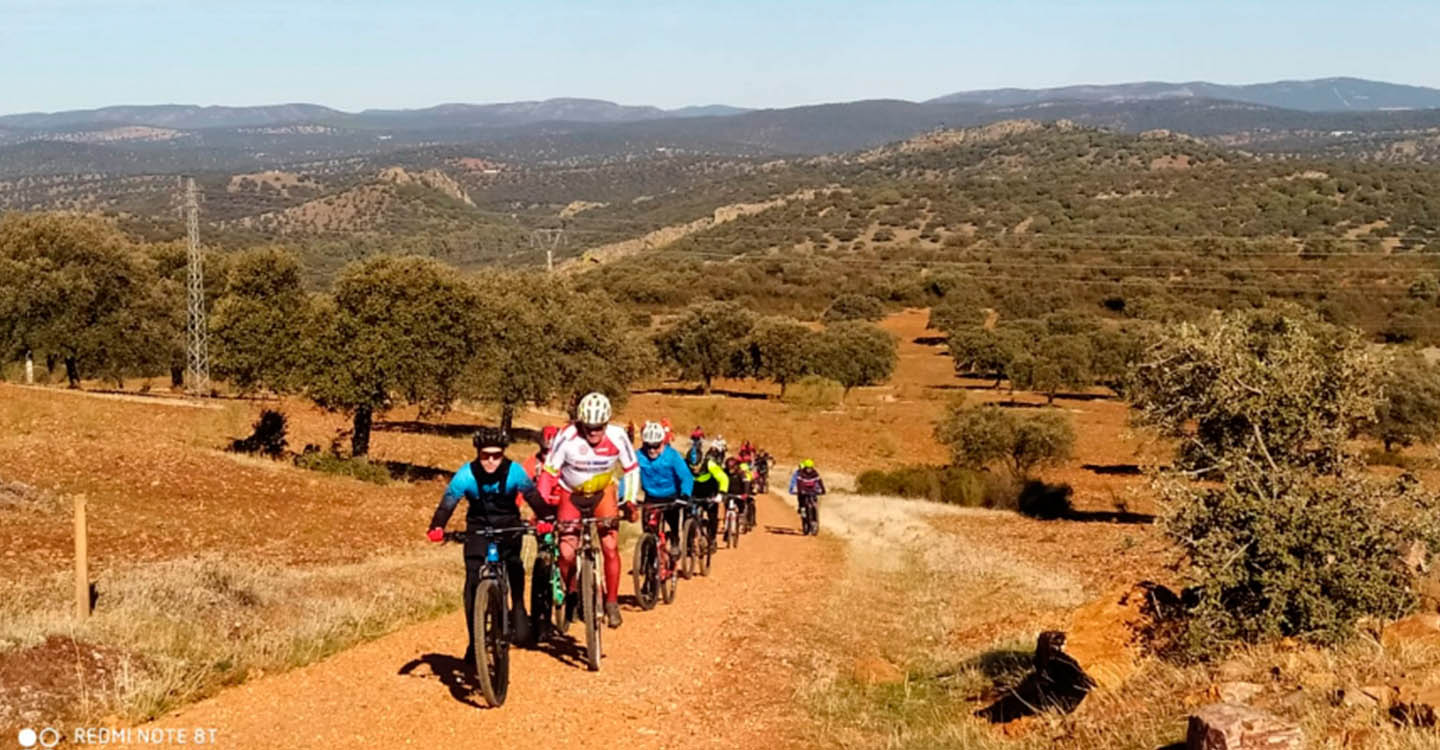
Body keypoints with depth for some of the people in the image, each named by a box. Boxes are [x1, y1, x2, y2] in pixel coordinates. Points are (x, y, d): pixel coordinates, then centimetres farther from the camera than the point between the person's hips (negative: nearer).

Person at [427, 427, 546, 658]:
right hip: (478, 528, -1)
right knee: (473, 582, -11)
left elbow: (533, 496, -26)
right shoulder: (466, 475, -22)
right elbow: (447, 502, -28)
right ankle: (474, 641, -3)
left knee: (512, 560, -27)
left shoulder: (514, 471, -21)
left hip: (508, 526, 1)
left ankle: (518, 608, -6)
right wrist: (437, 527, -46)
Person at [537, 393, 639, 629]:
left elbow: (631, 468, -9)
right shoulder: (567, 437, -28)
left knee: (610, 546, -13)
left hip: (603, 492, 1)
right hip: (571, 494, -1)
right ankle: (571, 594, 17)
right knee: (567, 553, -11)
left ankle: (612, 602, 2)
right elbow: (548, 472, -18)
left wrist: (629, 500, -16)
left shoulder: (617, 437, -23)